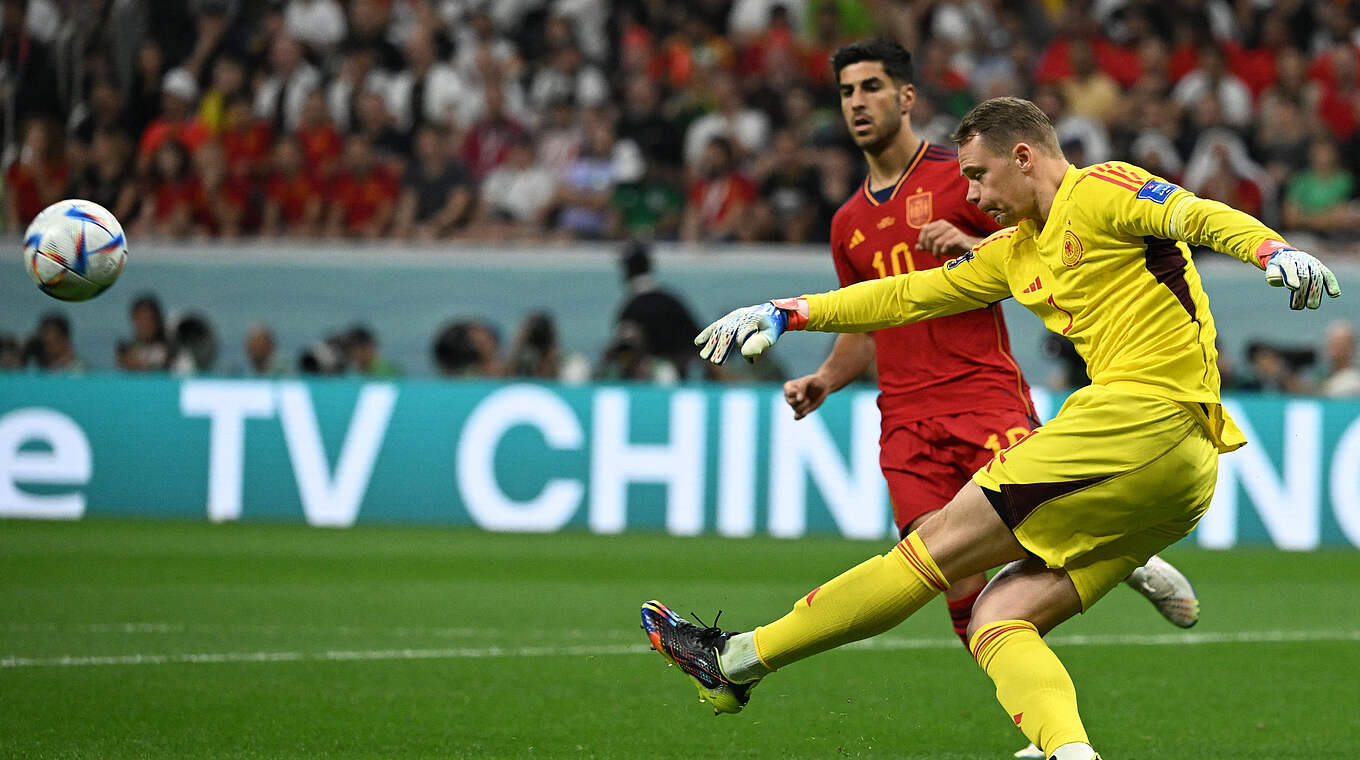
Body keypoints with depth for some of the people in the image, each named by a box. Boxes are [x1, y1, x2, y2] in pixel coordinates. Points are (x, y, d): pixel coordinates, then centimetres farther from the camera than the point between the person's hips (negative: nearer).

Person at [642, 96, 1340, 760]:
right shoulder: (1015, 252, 28)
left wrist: (1274, 250, -33)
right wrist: (785, 314, 30)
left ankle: (738, 661, 2)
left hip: (1145, 413, -9)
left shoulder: (1099, 192, 2)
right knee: (996, 619, -3)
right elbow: (908, 296, 33)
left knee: (941, 542, -3)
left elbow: (1198, 216, -14)